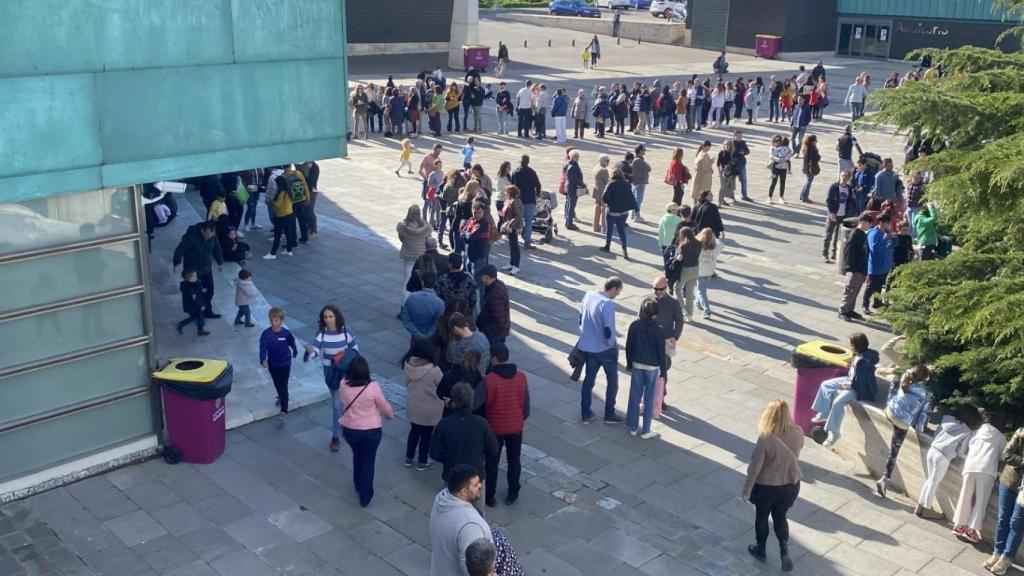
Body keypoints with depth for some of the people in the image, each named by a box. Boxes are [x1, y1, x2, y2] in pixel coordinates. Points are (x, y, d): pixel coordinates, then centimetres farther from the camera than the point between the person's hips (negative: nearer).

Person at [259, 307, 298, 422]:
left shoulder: (286, 333, -15)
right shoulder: (266, 334, -14)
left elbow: (292, 343, 5)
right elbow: (263, 348, -22)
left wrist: (294, 353, 22)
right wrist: (263, 360, -38)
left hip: (285, 364, -3)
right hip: (272, 364, 3)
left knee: (283, 387, -7)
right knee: (277, 385, 23)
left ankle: (284, 411, -8)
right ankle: (281, 397, 53)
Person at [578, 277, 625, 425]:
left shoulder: (588, 296, -1)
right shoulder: (608, 304, -25)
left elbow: (581, 319, 9)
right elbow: (608, 331, -26)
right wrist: (613, 345, -8)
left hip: (587, 347, 7)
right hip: (605, 349, -7)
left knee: (589, 380, 17)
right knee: (612, 381, 13)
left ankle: (585, 414, 23)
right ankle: (609, 414, 22)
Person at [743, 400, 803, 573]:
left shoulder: (765, 438, -28)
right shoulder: (798, 434, -14)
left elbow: (755, 467, -19)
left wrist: (747, 490, -7)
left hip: (766, 486, -3)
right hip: (791, 485, 4)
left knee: (761, 517, 21)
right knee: (780, 517, 24)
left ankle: (760, 550, 39)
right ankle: (785, 552, 16)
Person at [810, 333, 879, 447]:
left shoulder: (862, 361, -31)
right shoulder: (858, 355, -3)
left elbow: (859, 383, -27)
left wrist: (846, 385, -15)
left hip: (859, 389, -11)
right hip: (851, 380, 11)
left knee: (838, 402, -28)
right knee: (825, 385, 9)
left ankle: (834, 432, -16)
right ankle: (824, 414, 19)